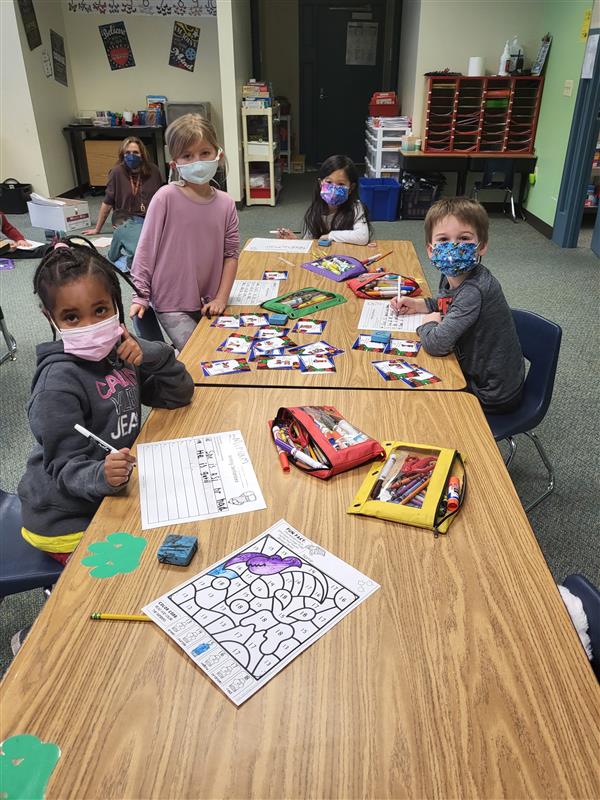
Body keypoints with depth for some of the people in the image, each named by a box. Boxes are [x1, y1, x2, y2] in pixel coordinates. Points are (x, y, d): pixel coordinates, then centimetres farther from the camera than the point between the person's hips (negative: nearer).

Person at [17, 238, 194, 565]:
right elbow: (66, 468, -21)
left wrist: (151, 354, -18)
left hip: (110, 495, 7)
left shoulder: (116, 350, -4)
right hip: (67, 522, -6)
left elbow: (180, 394, -2)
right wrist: (102, 475, -42)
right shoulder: (58, 383, -25)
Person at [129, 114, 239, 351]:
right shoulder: (166, 197, -12)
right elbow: (146, 248, -7)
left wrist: (221, 298, -4)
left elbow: (231, 254, 3)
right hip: (172, 304, -4)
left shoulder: (225, 204, -1)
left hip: (208, 303, 4)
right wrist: (140, 296, -6)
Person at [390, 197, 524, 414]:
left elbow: (436, 343, -36)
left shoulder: (474, 290, -31)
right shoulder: (452, 276, -4)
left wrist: (428, 323, -15)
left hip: (493, 396, -8)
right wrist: (418, 304, 3)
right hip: (477, 374, 8)